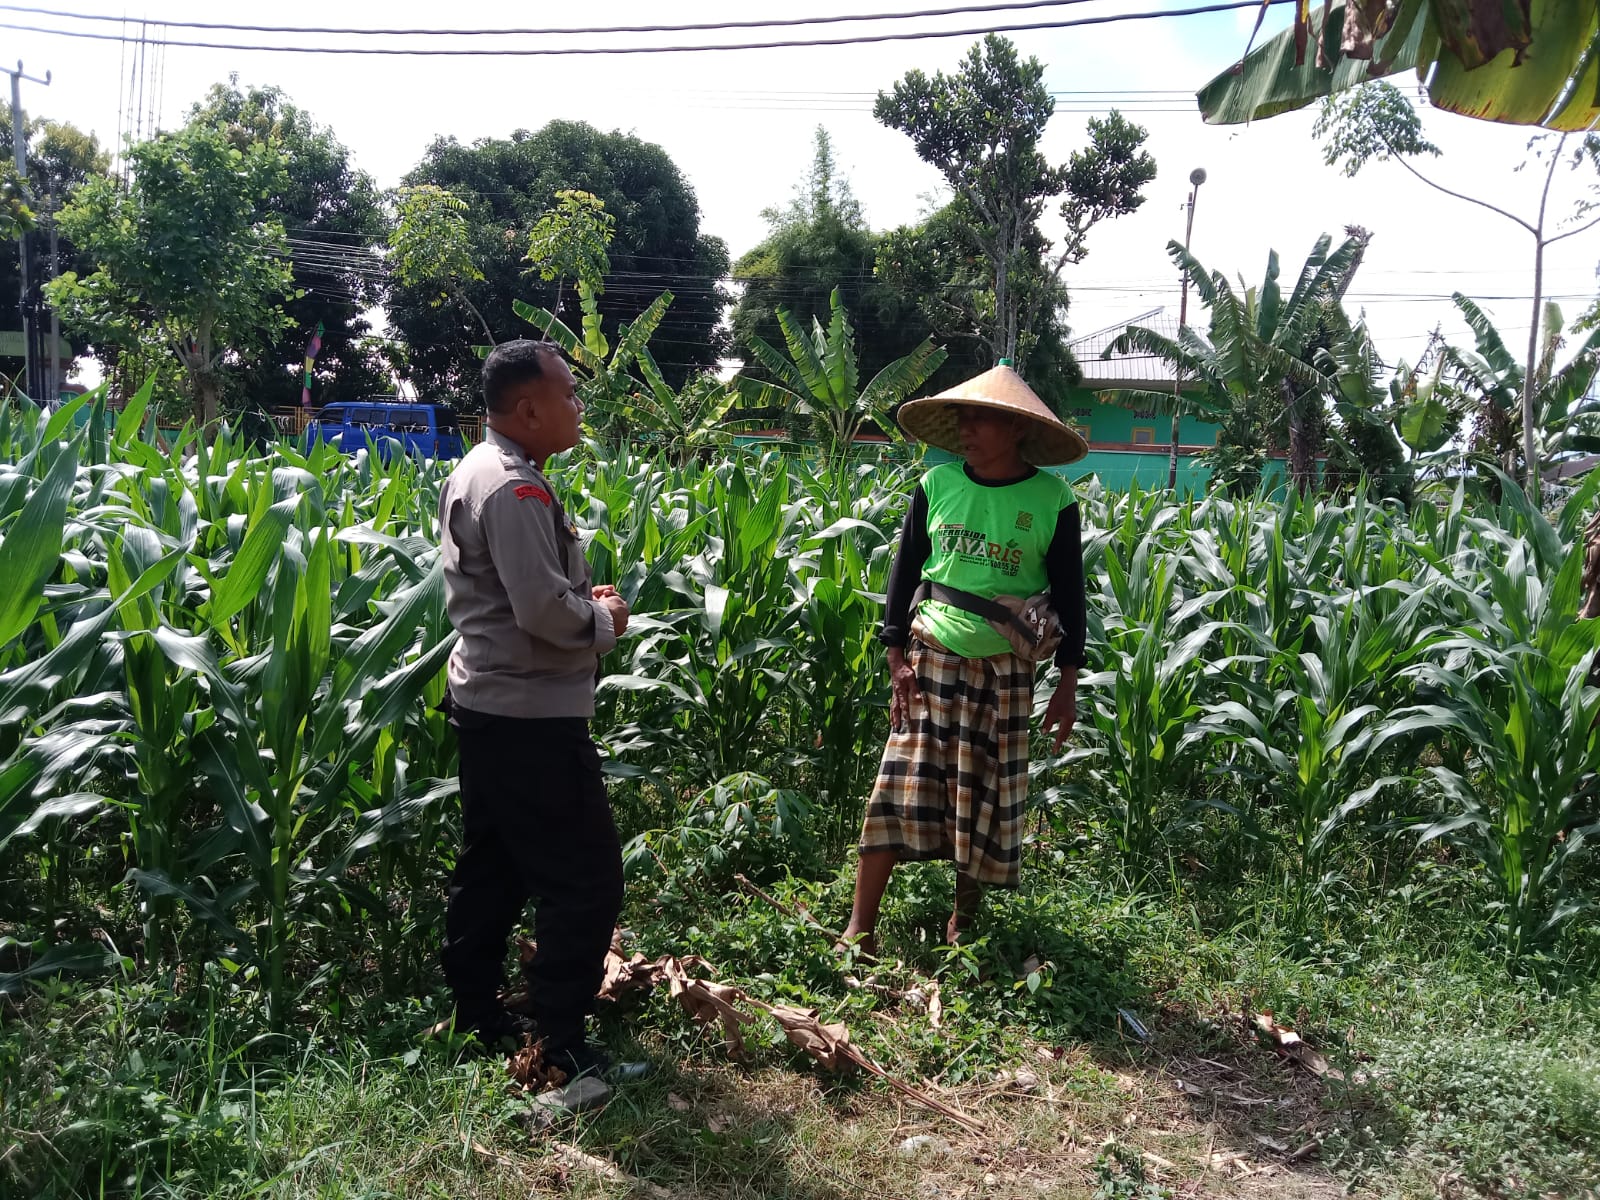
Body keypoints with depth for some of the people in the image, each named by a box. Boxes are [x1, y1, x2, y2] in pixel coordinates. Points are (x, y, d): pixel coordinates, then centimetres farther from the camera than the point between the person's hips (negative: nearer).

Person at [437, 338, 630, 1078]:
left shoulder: (472, 473, 12)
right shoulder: (516, 489, -20)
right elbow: (545, 611, -25)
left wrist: (582, 601, 10)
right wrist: (605, 620, -7)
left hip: (485, 704, 11)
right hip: (531, 717, -11)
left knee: (490, 868, 19)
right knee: (585, 878, -2)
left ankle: (475, 1016, 30)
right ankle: (556, 1040, 6)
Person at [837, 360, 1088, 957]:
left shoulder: (1052, 499, -5)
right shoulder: (937, 484, -2)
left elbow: (1068, 593, 1)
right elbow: (904, 570, 4)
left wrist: (1068, 681, 0)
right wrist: (897, 656, -2)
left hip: (1005, 668, 0)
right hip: (931, 655, 1)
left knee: (988, 795, 8)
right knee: (903, 783, -3)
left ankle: (965, 916, 27)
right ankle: (860, 926, 2)